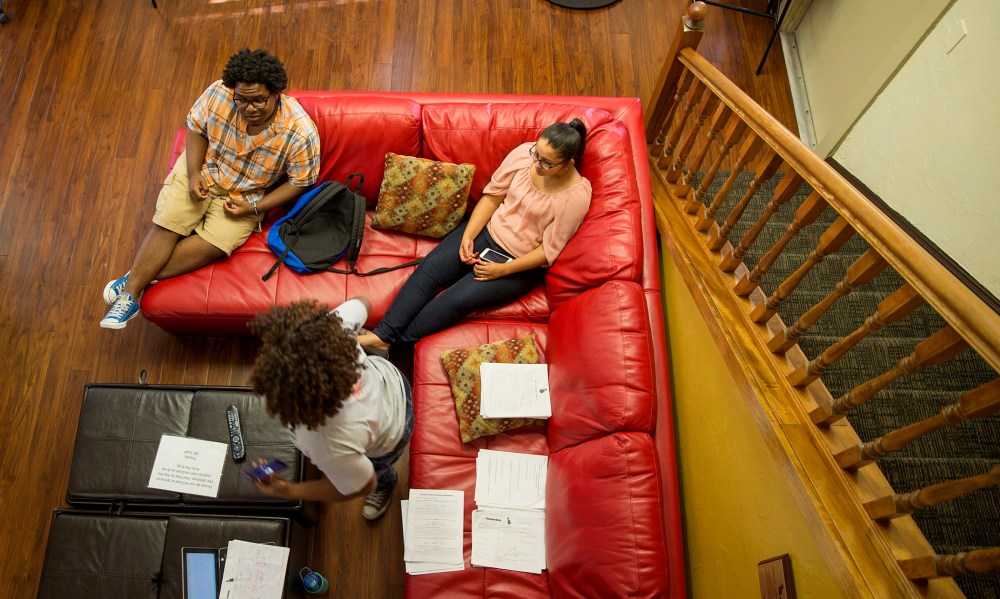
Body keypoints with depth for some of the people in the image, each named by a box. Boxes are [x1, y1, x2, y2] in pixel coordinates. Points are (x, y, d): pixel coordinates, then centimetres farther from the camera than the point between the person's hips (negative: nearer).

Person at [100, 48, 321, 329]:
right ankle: (130, 293, -6)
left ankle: (137, 278, -8)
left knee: (213, 245, -21)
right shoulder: (218, 94, -20)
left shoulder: (301, 132, -27)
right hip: (202, 167, 2)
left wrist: (254, 208, -19)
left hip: (246, 194, -2)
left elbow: (300, 182, -14)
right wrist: (193, 173, -12)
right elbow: (196, 127, 0)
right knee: (166, 225, -15)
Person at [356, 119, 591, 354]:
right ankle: (381, 335, -15)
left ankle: (398, 344, -10)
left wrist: (502, 270, -19)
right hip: (487, 231, 5)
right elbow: (492, 195, -1)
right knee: (430, 267, -15)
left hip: (521, 265, -4)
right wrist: (468, 235, -11)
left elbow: (549, 250, -16)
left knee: (458, 298, -21)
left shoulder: (576, 195, -21)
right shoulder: (524, 153, -10)